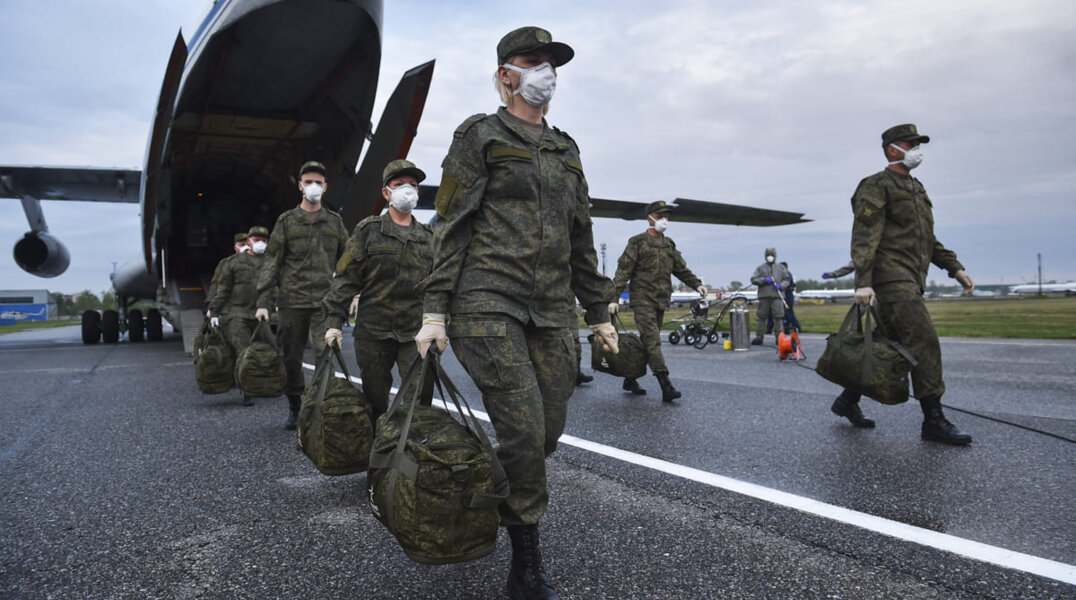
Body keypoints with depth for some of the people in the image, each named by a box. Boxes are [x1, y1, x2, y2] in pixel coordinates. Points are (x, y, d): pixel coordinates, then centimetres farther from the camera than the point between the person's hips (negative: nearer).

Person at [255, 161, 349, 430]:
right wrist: (263, 302, -3)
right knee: (292, 357, 7)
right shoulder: (286, 221, 7)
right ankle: (295, 407, 24)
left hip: (326, 300, 0)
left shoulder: (334, 222, 12)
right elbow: (271, 264, 4)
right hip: (293, 300, 0)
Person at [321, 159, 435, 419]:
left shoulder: (428, 236, 13)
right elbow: (345, 278, 1)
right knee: (375, 400, 7)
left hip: (416, 332, 2)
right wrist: (334, 321, -7)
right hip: (373, 331, -1)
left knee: (422, 398, -7)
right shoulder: (369, 230, 5)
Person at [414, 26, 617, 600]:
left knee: (550, 428, 2)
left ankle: (492, 506, 29)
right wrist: (434, 310, -10)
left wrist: (598, 312, 19)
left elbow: (580, 237, 22)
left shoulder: (564, 150, 21)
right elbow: (450, 226, -2)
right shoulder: (480, 136, 4)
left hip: (550, 310, 6)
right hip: (487, 302, -6)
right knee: (523, 428, -12)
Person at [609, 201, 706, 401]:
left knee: (646, 342, 9)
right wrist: (614, 298, -13)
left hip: (661, 301, 7)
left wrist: (696, 284, 5)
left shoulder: (669, 245, 17)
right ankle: (666, 387, -20)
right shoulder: (637, 242, -2)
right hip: (642, 299, -7)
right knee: (653, 341, -14)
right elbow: (623, 271, -6)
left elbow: (681, 269, 22)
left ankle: (630, 380, 20)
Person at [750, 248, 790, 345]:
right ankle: (759, 337, 10)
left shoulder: (780, 268, 14)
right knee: (762, 317, 3)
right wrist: (764, 280, -10)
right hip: (764, 296, 0)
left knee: (778, 317, -7)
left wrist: (780, 285, -6)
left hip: (777, 296, 0)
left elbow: (786, 280, 13)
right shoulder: (761, 268, 10)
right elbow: (753, 279, 4)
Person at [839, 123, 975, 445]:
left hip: (909, 281, 10)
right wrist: (863, 281, -25)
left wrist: (955, 268, 17)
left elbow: (928, 239, 28)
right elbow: (864, 237, -15)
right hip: (891, 277, -9)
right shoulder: (876, 186, -4)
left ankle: (848, 399, 23)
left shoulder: (916, 189, 24)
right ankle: (934, 420, -9)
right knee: (924, 342, -14)